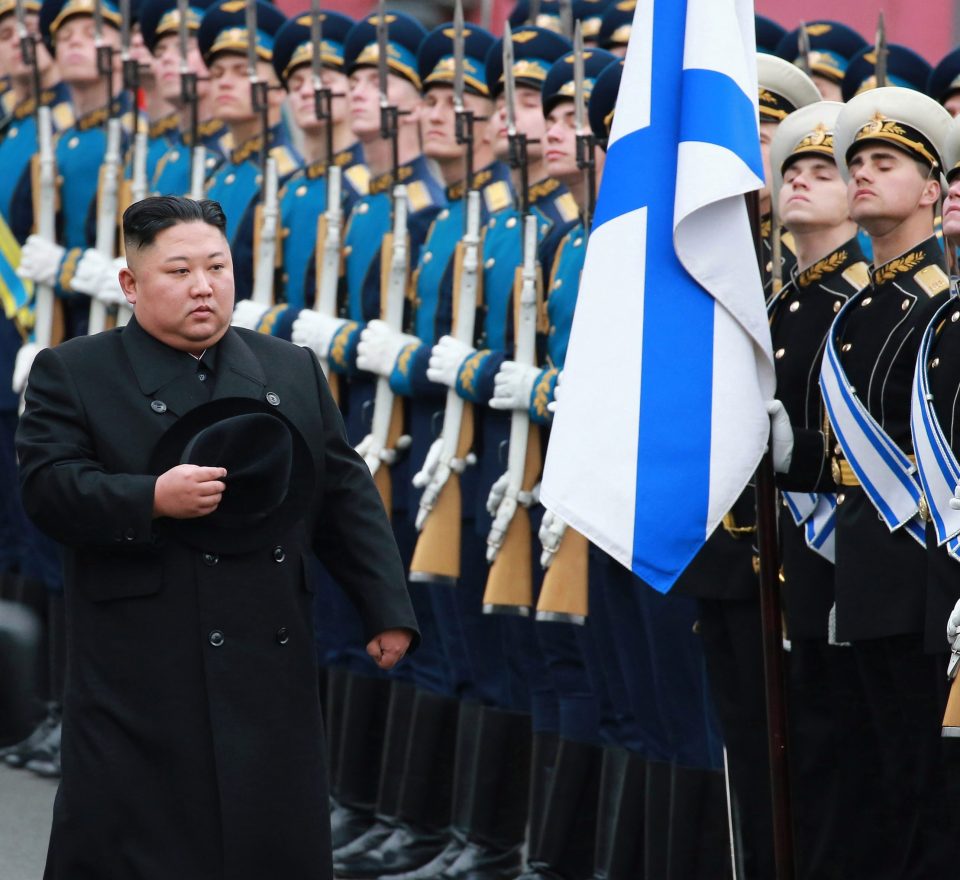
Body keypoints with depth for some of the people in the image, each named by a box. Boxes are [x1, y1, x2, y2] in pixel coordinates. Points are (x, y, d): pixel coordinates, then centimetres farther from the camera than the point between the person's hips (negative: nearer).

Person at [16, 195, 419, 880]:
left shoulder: (293, 371, 14)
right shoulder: (72, 375, 3)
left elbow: (345, 494, 13)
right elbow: (47, 490, -8)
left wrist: (386, 609, 5)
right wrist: (152, 499, -22)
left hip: (273, 668, 4)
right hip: (142, 678, -4)